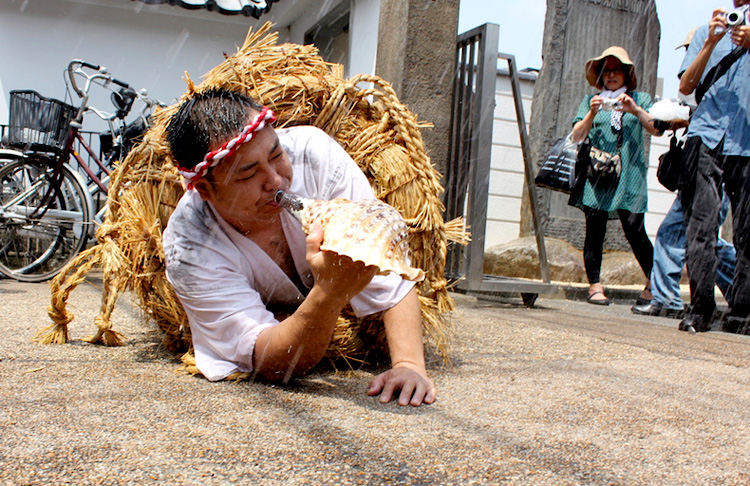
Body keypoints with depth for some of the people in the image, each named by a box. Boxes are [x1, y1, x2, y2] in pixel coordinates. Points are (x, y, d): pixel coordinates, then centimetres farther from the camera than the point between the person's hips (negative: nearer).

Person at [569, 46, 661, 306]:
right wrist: (592, 114, -10)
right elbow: (577, 137, 6)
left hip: (629, 175, -1)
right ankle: (595, 285, -3)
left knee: (634, 230, -8)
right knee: (595, 228, -8)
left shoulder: (640, 99, 18)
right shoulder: (591, 100, 18)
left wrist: (635, 110, -13)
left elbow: (657, 129, 2)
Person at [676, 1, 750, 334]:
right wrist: (711, 43, 0)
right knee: (702, 225, -12)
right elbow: (686, 86, 10)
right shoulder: (707, 32, 23)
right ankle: (699, 310, -11)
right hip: (706, 136, 0)